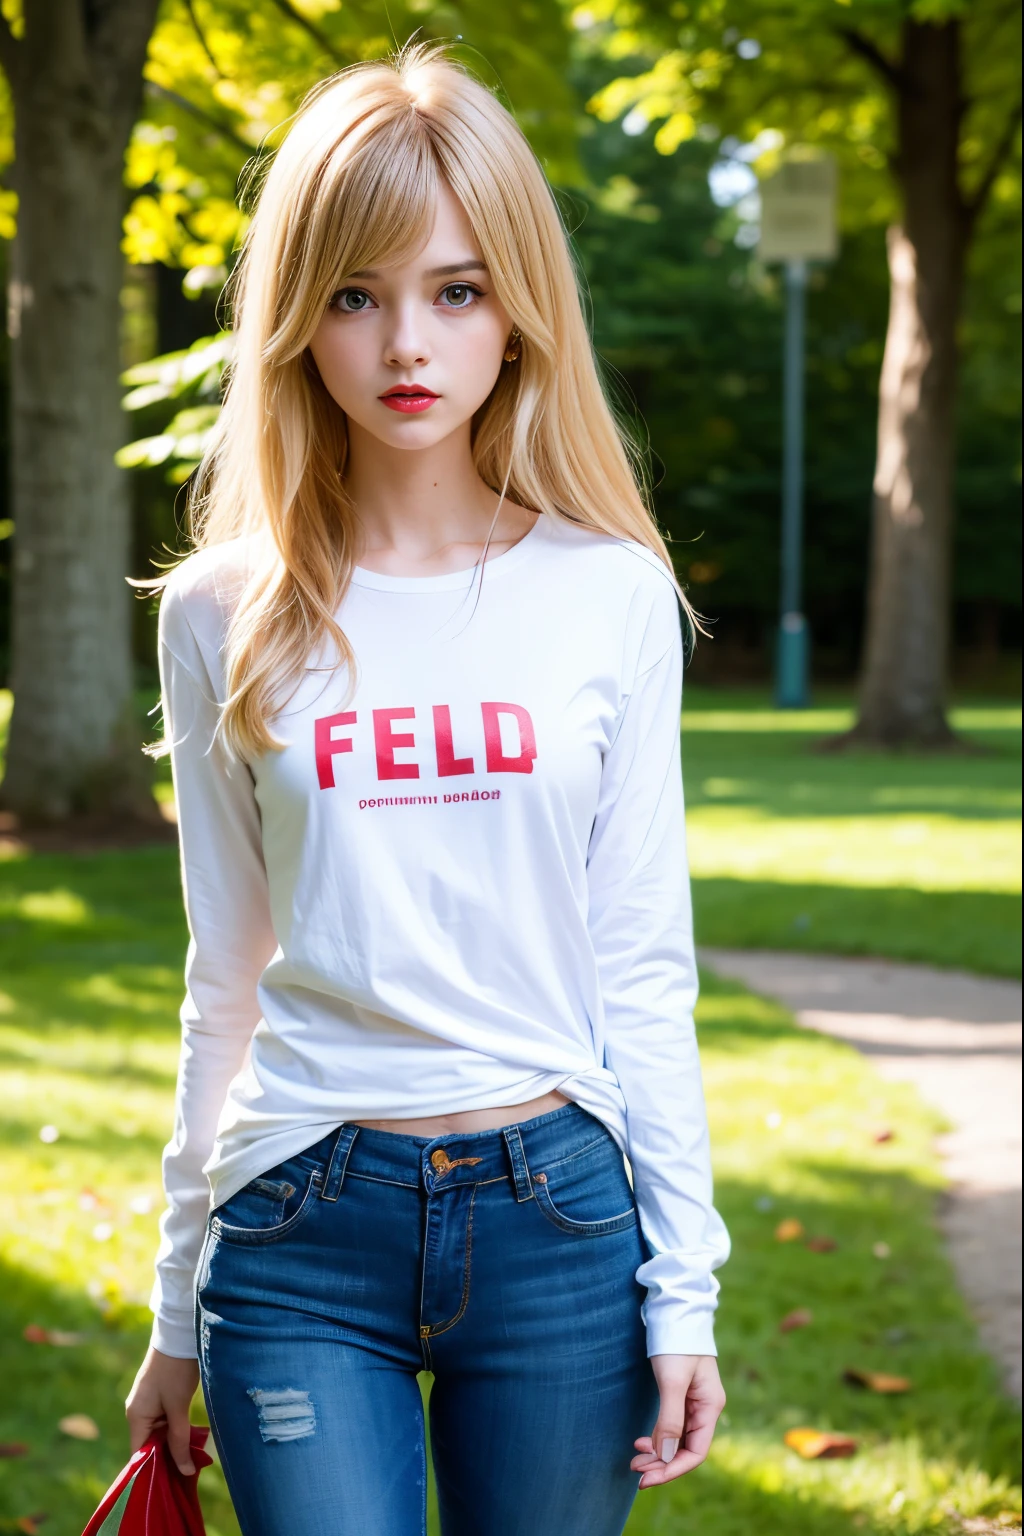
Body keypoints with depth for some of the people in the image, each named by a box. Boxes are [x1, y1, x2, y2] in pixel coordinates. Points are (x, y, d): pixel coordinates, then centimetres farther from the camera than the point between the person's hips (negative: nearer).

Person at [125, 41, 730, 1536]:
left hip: (558, 1211, 0)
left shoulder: (612, 592, 0)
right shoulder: (225, 616, 1)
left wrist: (684, 1288, 0)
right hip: (301, 1231, 0)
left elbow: (643, 967, 2)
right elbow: (227, 978, 8)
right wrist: (180, 1313, 12)